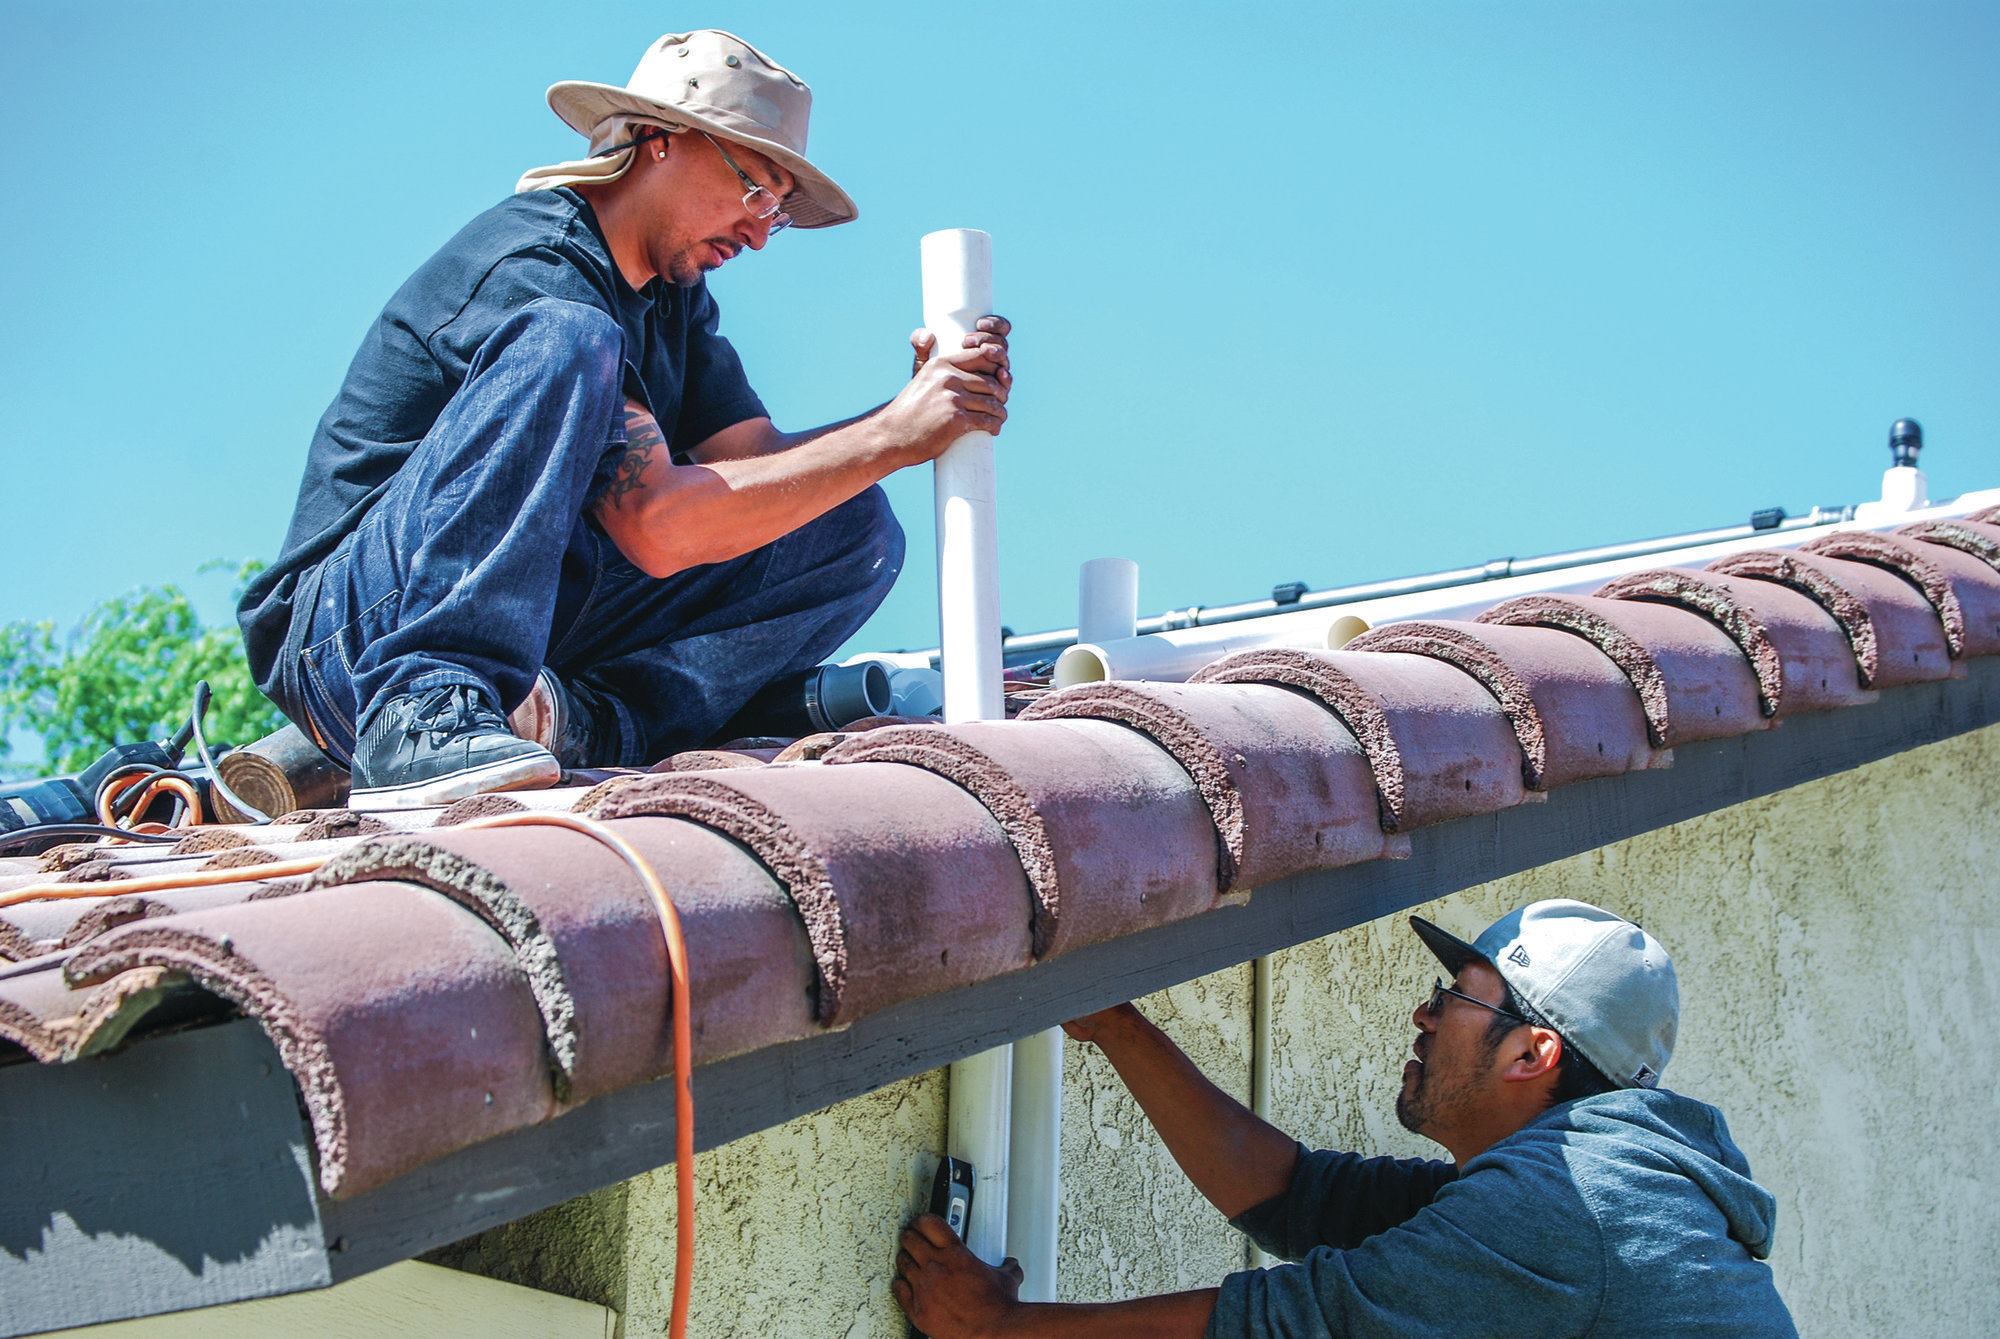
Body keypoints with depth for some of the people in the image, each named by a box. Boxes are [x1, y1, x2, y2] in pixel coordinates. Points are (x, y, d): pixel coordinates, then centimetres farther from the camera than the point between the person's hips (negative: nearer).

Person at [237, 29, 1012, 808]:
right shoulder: (533, 268, -17)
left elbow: (759, 462, 5)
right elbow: (657, 526, -26)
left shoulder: (673, 292, 14)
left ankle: (588, 718, -21)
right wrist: (892, 438, -22)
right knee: (562, 341, -30)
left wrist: (918, 411, -11)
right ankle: (422, 716, -36)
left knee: (852, 528, -1)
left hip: (531, 646, 9)